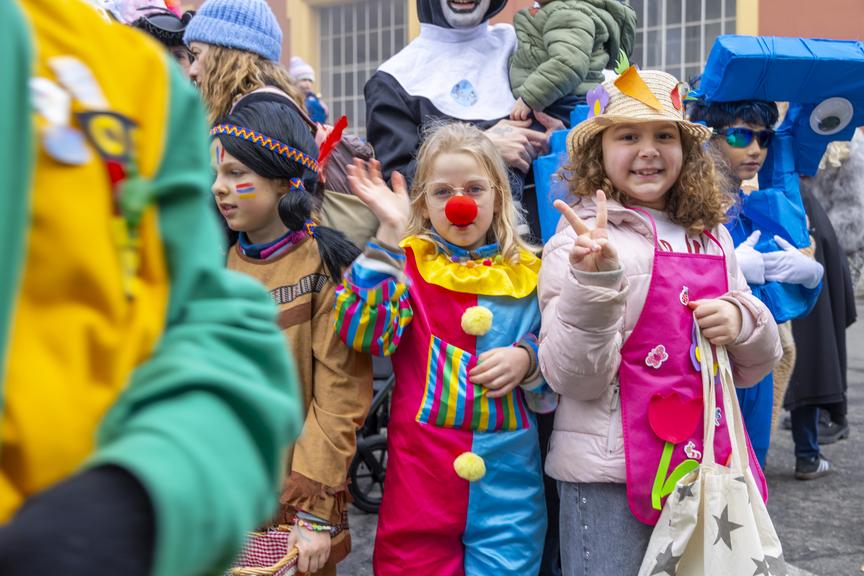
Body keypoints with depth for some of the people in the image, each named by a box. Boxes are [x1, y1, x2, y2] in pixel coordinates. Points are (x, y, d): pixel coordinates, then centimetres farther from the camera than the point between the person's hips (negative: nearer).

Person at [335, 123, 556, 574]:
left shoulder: (528, 276, 6)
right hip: (419, 479, -1)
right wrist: (391, 233, -18)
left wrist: (527, 360, -9)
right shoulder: (405, 263, 0)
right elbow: (363, 329, -18)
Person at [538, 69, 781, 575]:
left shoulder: (712, 236, 8)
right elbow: (574, 379, -15)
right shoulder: (582, 239, -9)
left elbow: (754, 368, 15)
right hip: (611, 476, -5)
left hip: (707, 457, 6)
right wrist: (594, 283, -28)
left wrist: (741, 321, -6)